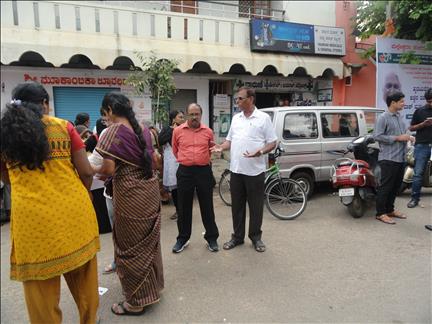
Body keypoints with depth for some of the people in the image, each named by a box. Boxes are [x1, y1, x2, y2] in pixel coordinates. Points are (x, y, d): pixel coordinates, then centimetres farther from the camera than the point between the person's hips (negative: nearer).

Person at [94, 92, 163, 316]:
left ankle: (136, 301, 22)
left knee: (131, 245, 7)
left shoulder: (114, 131, -14)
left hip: (130, 195, -7)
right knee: (147, 241, 21)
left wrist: (92, 170, 2)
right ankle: (153, 286, 38)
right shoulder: (142, 129, 8)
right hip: (149, 190, 7)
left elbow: (109, 169, -19)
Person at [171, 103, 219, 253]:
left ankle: (211, 238, 22)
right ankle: (183, 238, 24)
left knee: (207, 206, 8)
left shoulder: (208, 131, 3)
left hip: (204, 171, 0)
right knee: (183, 207, 9)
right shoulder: (177, 131, 1)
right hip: (184, 172, 0)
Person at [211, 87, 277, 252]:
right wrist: (221, 147, -3)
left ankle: (256, 237, 23)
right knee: (237, 205, 13)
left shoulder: (263, 118, -4)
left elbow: (272, 142, -5)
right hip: (236, 170, 5)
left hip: (255, 170, -5)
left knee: (256, 206, 7)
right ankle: (237, 236, 27)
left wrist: (260, 152, -23)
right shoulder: (236, 118, 12)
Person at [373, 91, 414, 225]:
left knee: (396, 186, 15)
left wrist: (407, 137, 6)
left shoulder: (399, 116, 15)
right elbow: (377, 136, -18)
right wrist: (398, 138, -18)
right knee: (385, 186, -4)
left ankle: (390, 209, 28)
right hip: (389, 158, -8)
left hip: (400, 158, 8)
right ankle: (381, 213, 5)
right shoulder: (383, 118, -10)